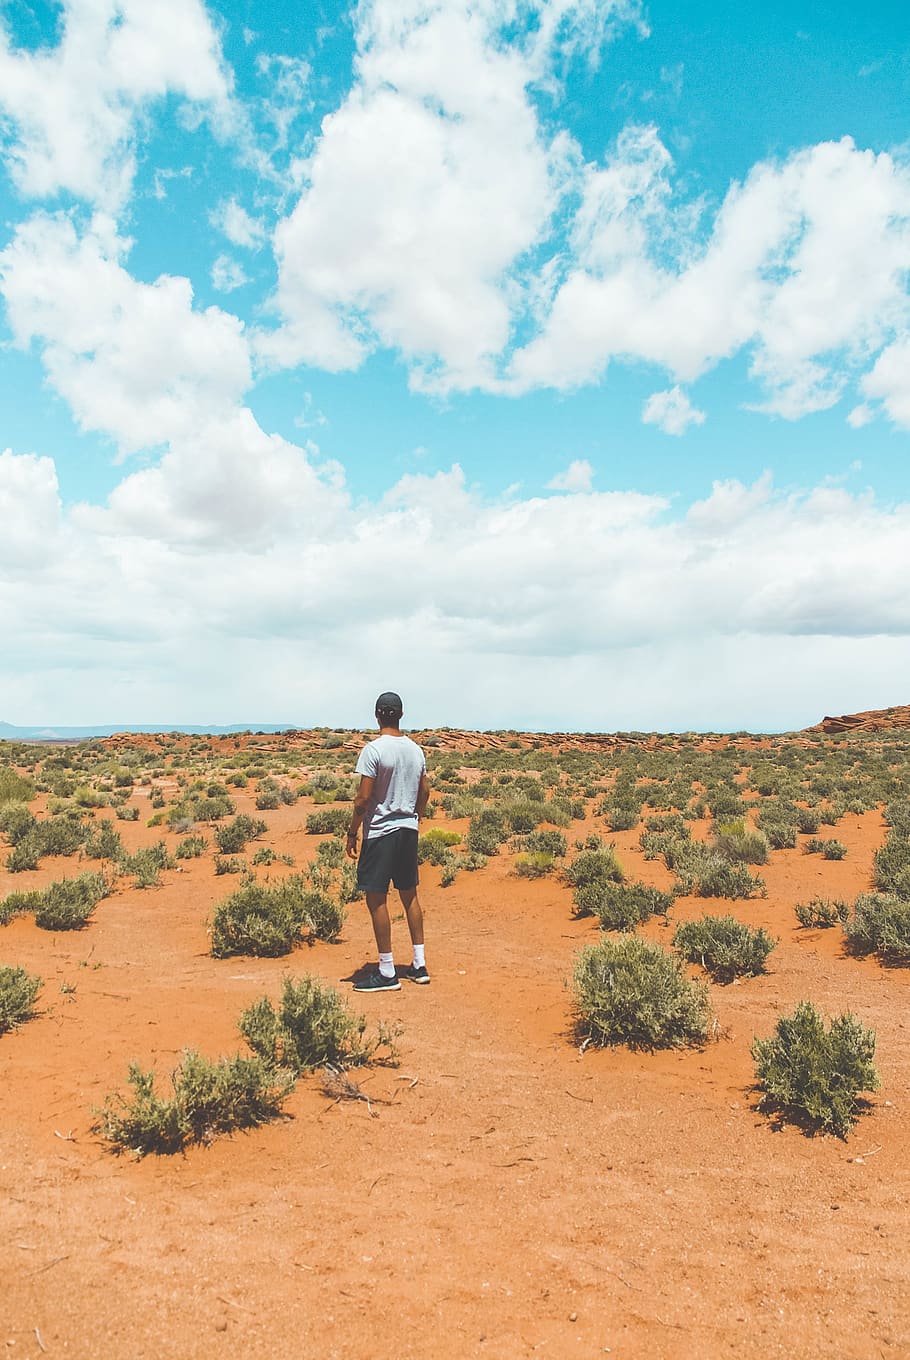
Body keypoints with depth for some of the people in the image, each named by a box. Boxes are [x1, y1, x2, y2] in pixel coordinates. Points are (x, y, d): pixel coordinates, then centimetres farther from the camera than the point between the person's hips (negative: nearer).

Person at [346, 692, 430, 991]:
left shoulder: (373, 749, -14)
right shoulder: (415, 749, 6)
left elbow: (364, 798, -15)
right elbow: (425, 791, 13)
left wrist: (352, 833, -6)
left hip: (380, 832, -7)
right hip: (409, 831, 7)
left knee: (376, 899, 1)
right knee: (409, 895, 16)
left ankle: (387, 973, 6)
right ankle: (419, 965, 22)